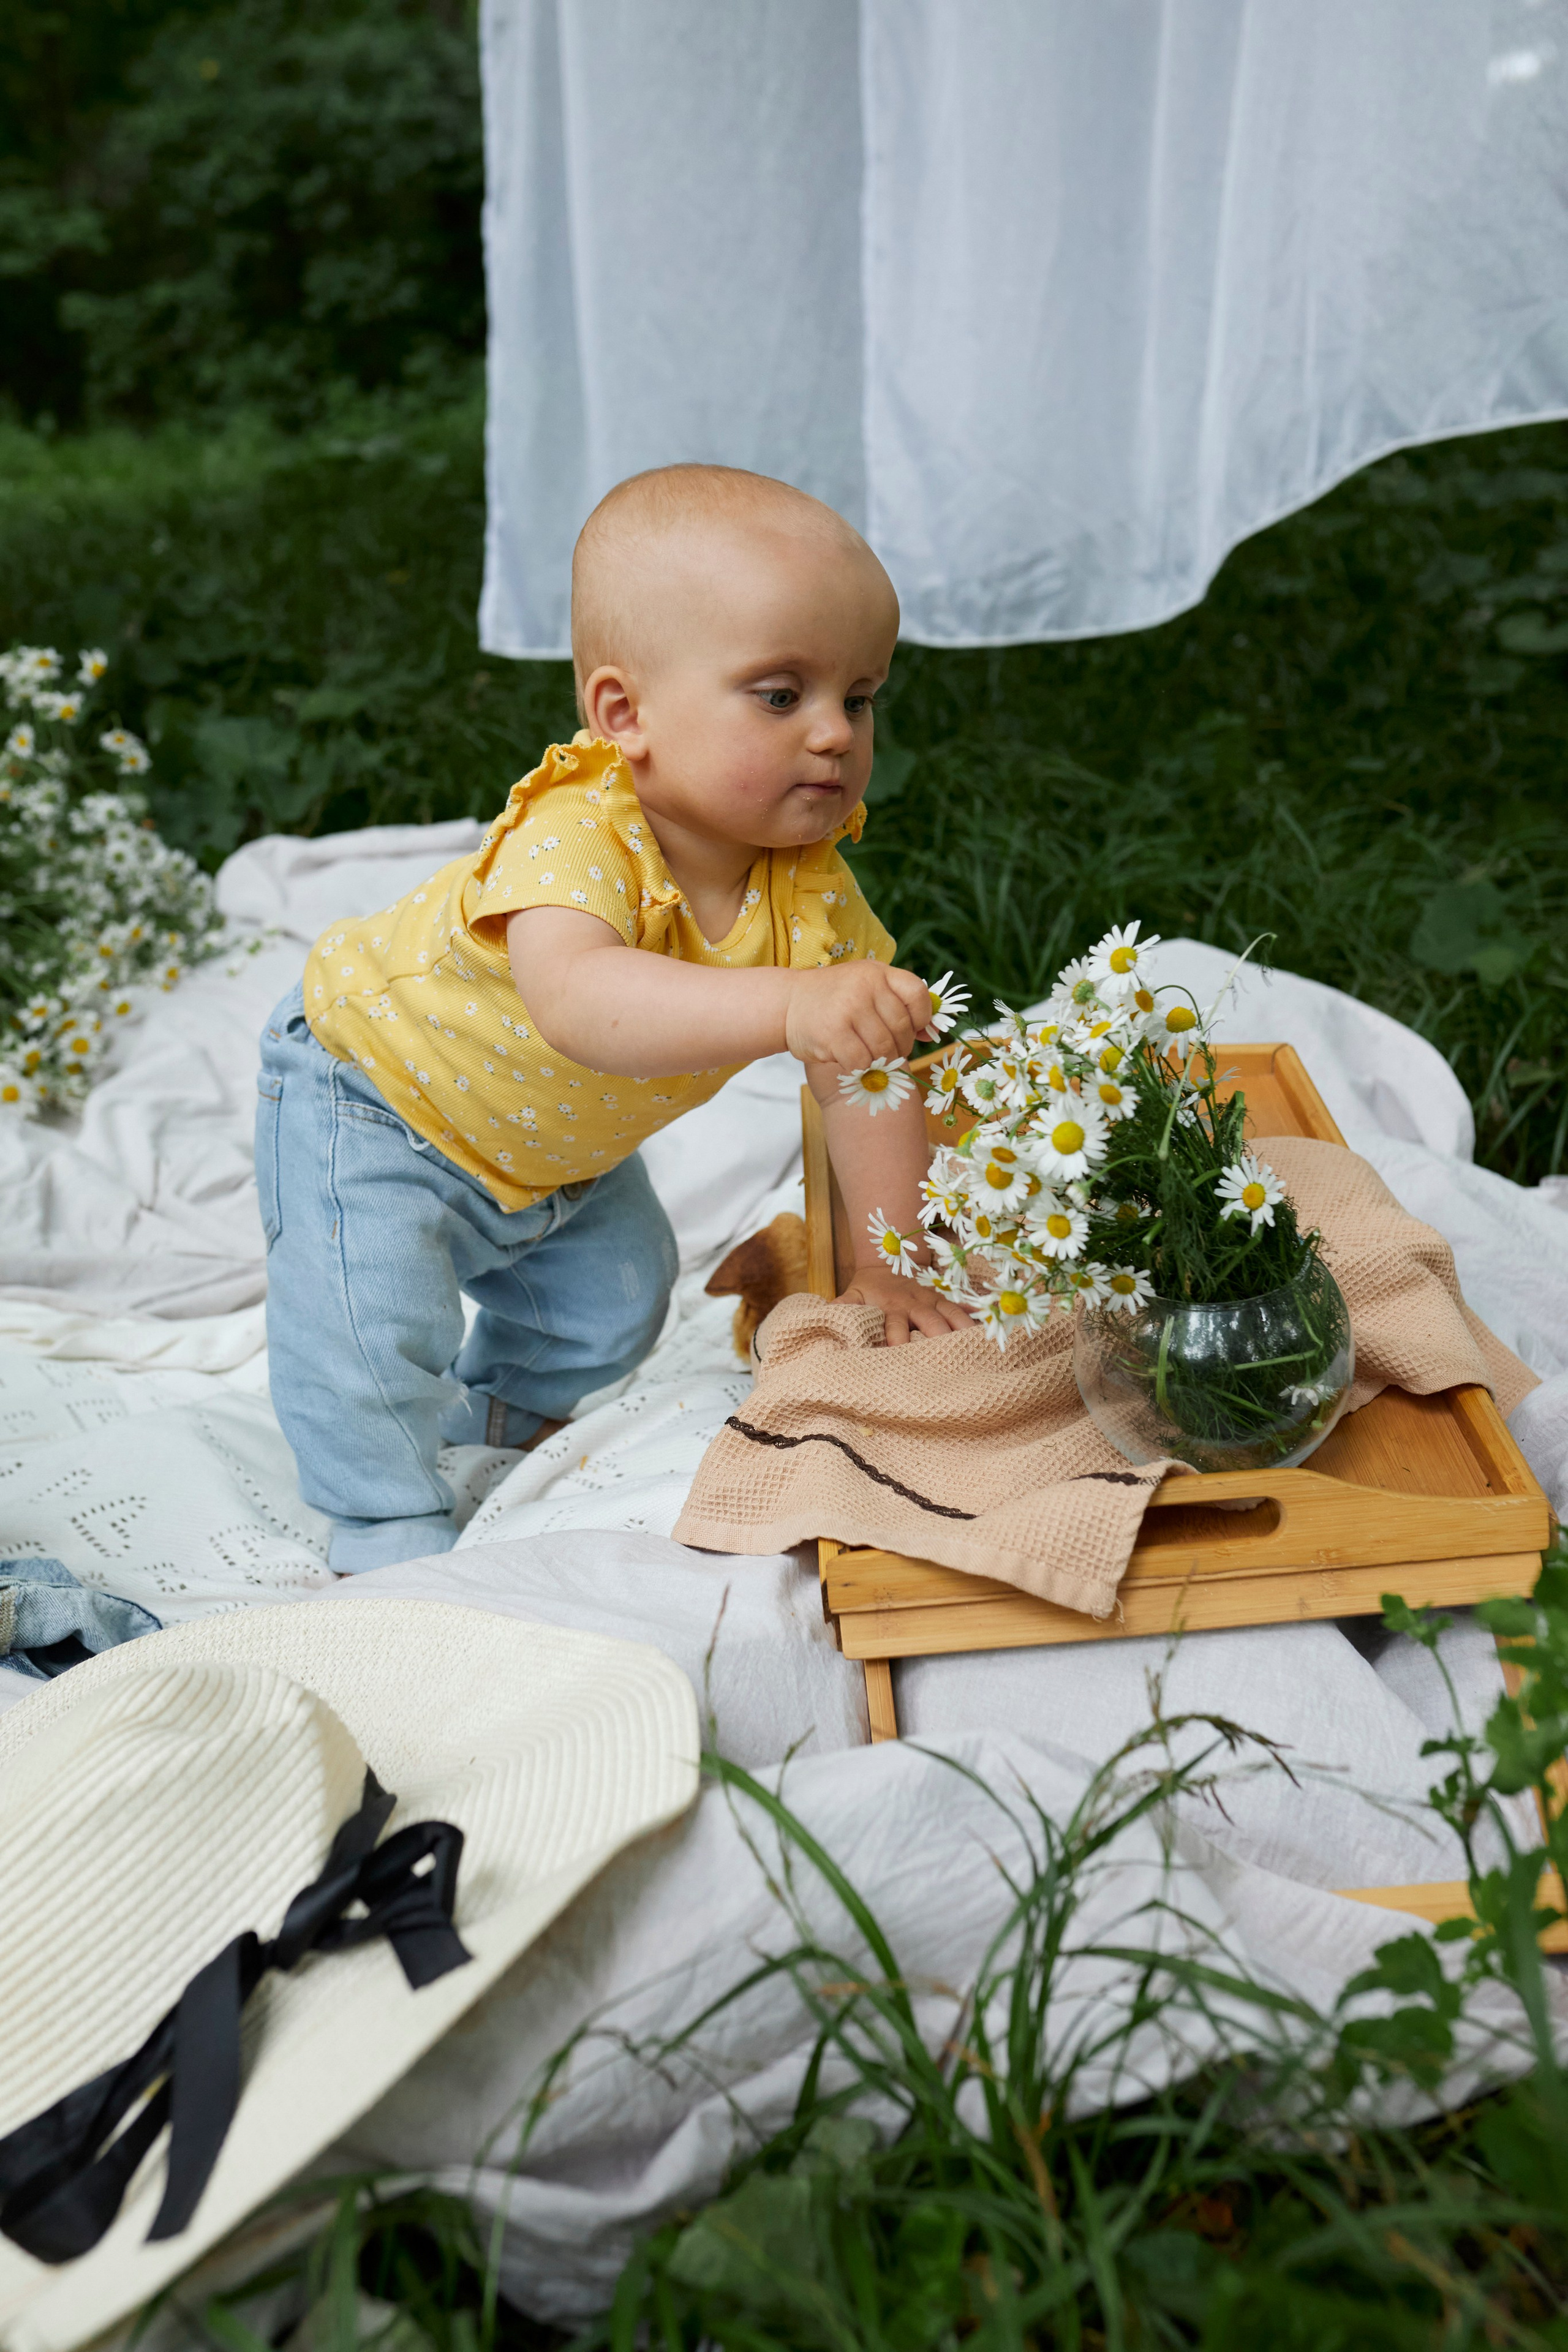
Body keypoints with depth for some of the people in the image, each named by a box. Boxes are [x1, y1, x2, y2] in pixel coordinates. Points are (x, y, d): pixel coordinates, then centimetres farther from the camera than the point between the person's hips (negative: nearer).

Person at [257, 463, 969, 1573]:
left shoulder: (809, 885, -20)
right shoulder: (574, 837, -42)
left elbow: (865, 1069, -13)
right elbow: (577, 1001, -62)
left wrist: (889, 1266, -14)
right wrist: (787, 1007, -75)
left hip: (558, 1150, 6)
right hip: (377, 1094, -6)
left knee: (616, 1297, 17)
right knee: (370, 1315, -19)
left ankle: (504, 1405, 47)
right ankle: (388, 1520, 7)